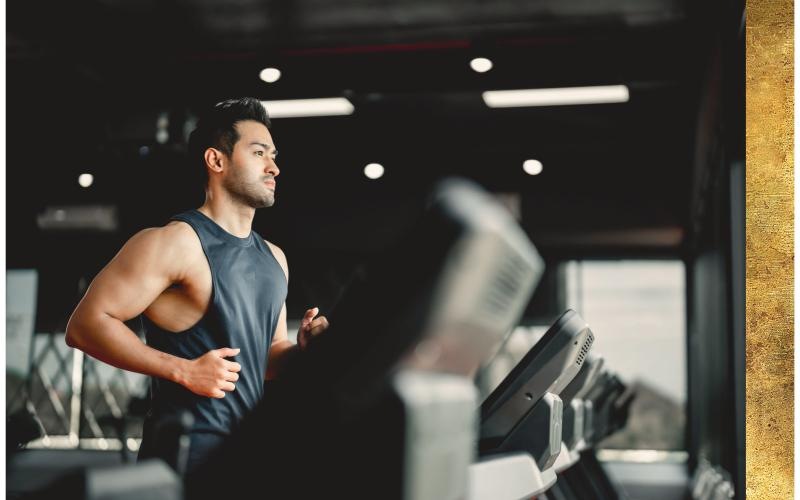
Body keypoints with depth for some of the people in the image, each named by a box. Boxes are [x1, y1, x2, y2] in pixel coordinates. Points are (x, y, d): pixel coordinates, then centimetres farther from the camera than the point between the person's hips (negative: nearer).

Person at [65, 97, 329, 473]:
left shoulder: (273, 258, 14)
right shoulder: (175, 243, -10)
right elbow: (86, 324, -16)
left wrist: (300, 350, 1)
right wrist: (184, 370, -21)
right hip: (187, 455, -7)